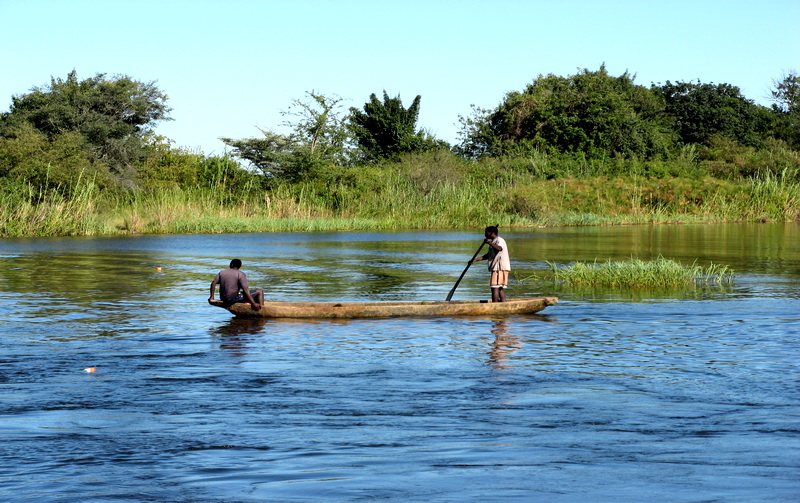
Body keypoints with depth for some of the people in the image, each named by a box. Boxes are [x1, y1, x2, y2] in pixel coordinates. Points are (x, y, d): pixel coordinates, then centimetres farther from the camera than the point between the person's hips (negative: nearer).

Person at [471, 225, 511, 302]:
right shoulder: (494, 242, 23)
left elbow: (499, 248, -32)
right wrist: (476, 259, 24)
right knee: (500, 288, 8)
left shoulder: (499, 240, -9)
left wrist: (489, 243, -42)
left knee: (495, 287, -12)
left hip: (500, 268, -10)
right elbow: (488, 256, 29)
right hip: (496, 268, 10)